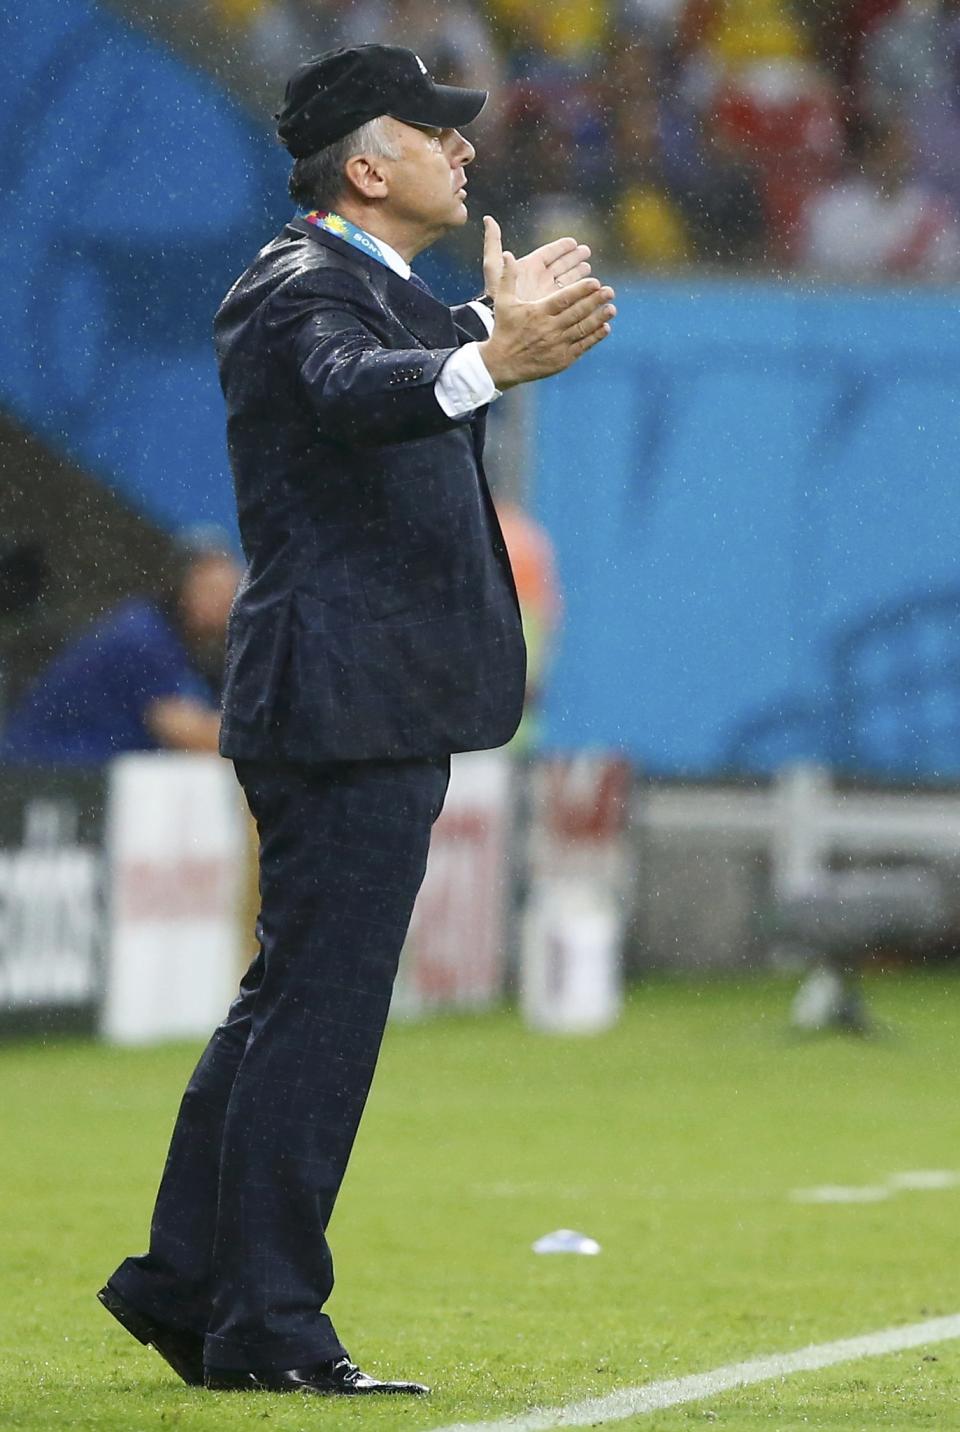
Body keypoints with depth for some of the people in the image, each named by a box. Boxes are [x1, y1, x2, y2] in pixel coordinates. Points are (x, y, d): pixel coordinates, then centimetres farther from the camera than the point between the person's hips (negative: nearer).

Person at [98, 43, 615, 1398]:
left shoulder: (358, 284, 18)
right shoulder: (305, 288, -15)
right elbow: (350, 389, -38)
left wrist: (494, 318, 53)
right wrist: (490, 360, -55)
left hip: (373, 712, 11)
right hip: (346, 708, -11)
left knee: (292, 1004, 16)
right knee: (318, 1008, -9)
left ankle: (183, 1284, 23)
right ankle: (266, 1329, -8)